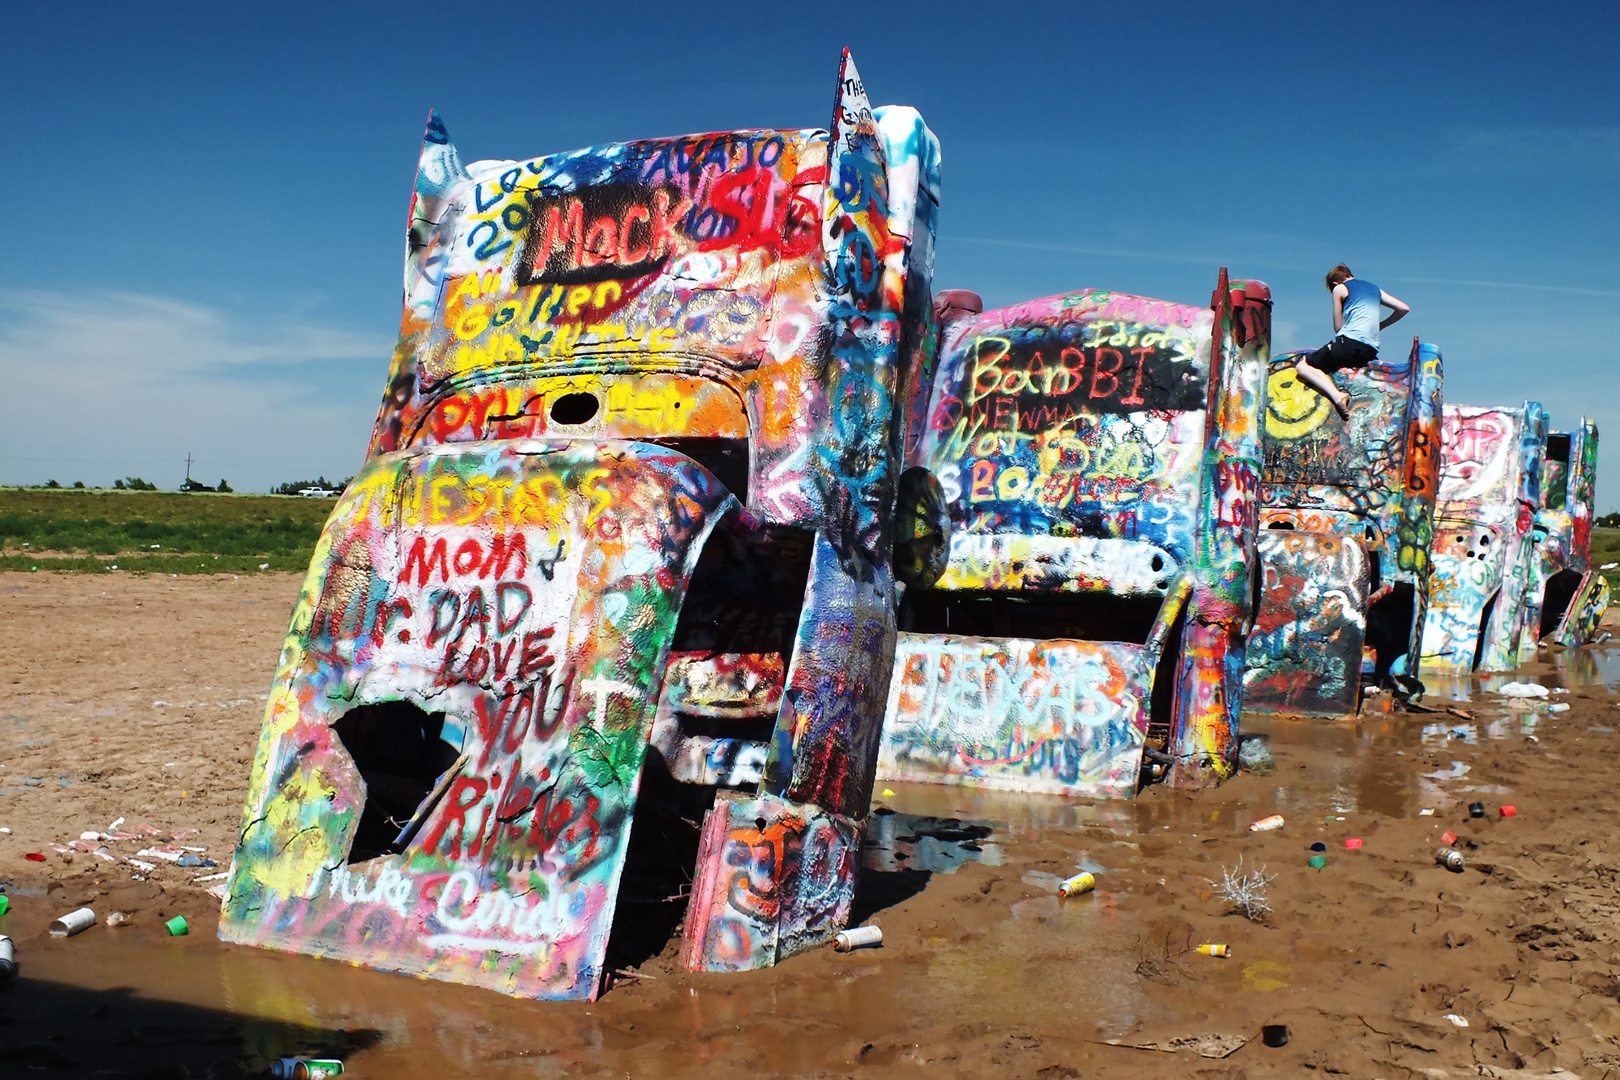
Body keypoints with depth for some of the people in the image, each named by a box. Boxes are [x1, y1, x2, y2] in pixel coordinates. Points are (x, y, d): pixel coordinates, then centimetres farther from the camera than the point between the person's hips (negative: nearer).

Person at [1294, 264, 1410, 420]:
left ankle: (1337, 395, -27)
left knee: (1303, 366, -3)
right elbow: (1403, 308, 23)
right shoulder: (1374, 288, 25)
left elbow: (1338, 327, 6)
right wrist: (1380, 326, 31)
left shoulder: (1340, 289, 8)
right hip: (1371, 352, 7)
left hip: (1350, 342, -7)